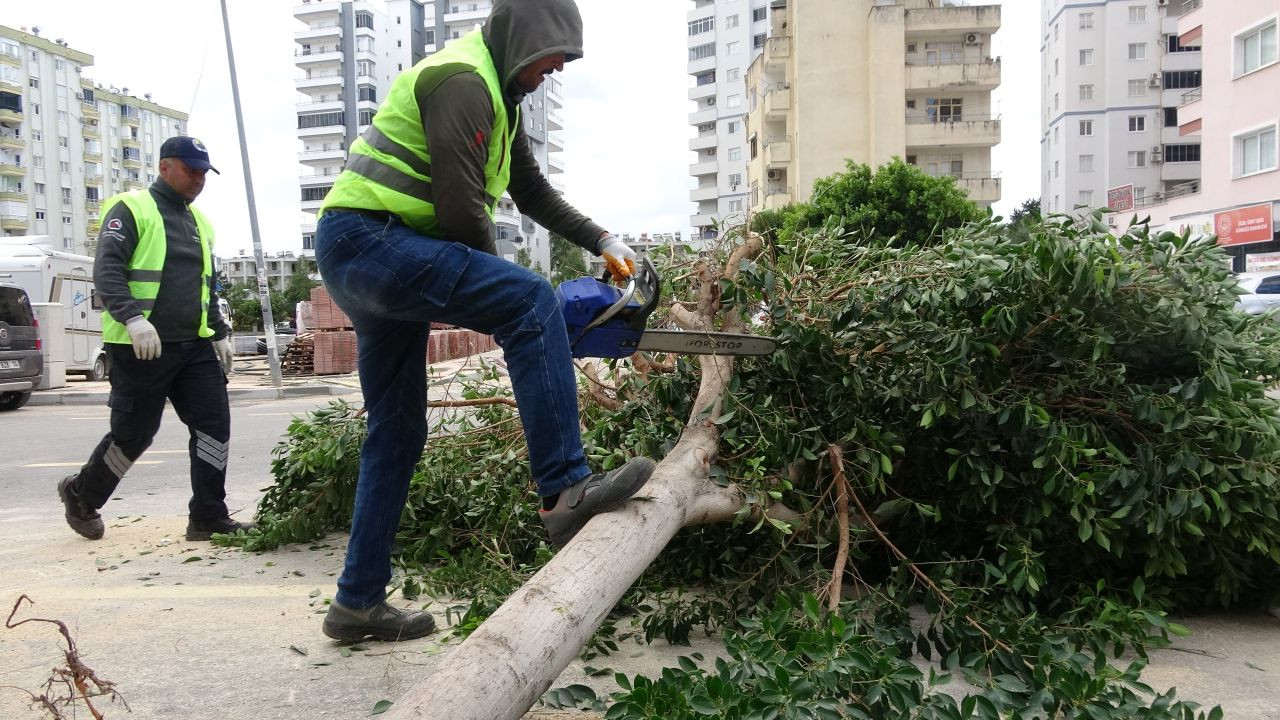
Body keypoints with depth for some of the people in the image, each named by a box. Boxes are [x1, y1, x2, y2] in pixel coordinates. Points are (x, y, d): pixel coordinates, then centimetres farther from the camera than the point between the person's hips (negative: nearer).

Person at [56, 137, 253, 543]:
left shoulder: (199, 221, 19)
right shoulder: (131, 209, -4)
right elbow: (106, 270, -15)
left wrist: (220, 334, 20)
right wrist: (133, 317, -29)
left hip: (195, 345, 7)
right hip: (140, 348, -6)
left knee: (214, 424, -4)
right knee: (133, 434, 3)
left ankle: (208, 517, 3)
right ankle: (81, 496, 30)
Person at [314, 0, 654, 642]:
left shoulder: (500, 96, 20)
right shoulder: (461, 81, -12)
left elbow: (533, 192, 26)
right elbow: (462, 210, -19)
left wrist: (603, 242, 16)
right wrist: (499, 295, -5)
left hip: (361, 257, 11)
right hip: (365, 238, -11)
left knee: (398, 432, 11)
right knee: (531, 302, -23)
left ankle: (359, 601, 19)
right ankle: (565, 490, -26)